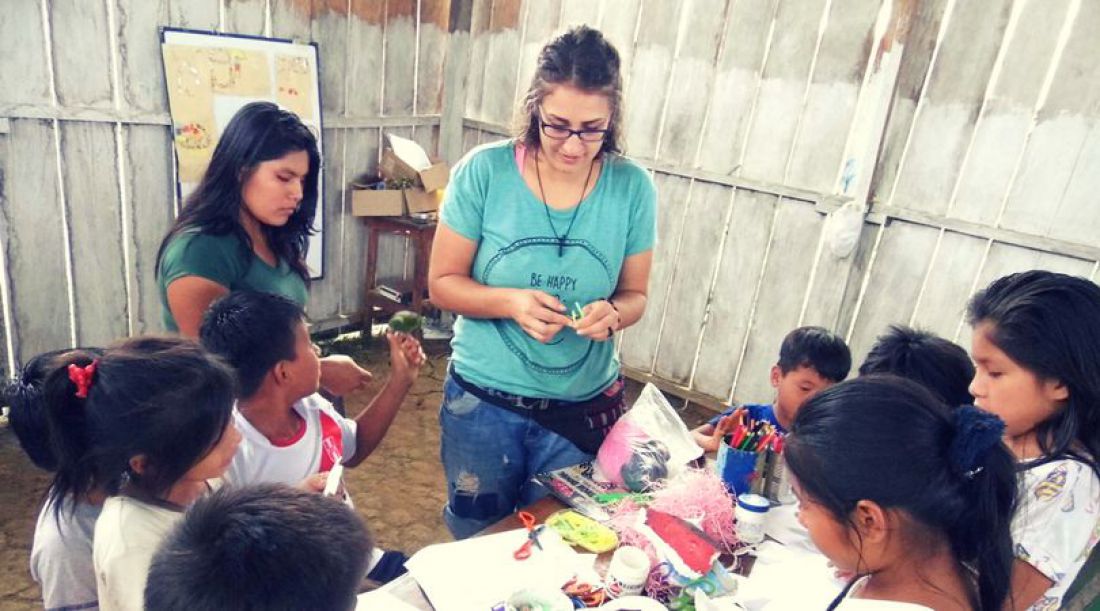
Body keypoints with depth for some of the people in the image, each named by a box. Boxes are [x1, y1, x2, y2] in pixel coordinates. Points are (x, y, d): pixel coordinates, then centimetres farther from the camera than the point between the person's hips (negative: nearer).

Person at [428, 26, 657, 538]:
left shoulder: (632, 188, -8)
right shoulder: (483, 171, -13)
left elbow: (634, 295, 1)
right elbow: (442, 283, -7)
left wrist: (612, 314, -22)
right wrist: (511, 302, -25)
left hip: (585, 408, 1)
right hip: (484, 400, -1)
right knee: (476, 540, 21)